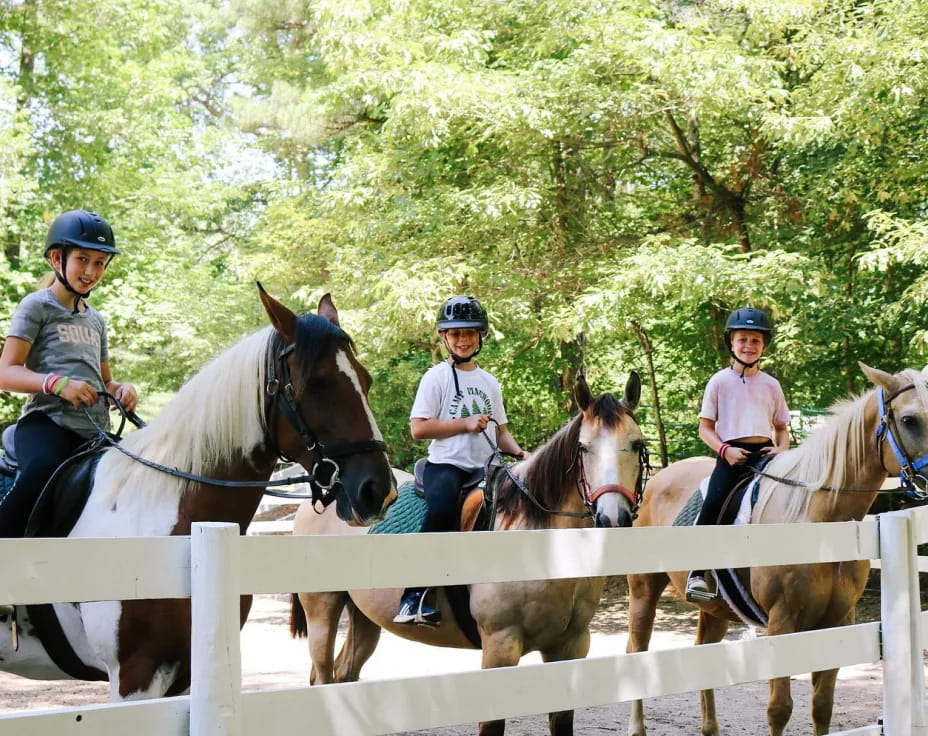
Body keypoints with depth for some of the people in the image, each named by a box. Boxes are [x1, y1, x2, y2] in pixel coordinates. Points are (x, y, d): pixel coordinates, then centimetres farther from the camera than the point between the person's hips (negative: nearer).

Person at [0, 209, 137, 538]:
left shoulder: (95, 320, 25)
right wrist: (57, 383, -23)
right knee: (43, 469, -38)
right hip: (46, 422, -8)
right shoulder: (37, 306, 4)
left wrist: (121, 389, 8)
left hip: (93, 431, 8)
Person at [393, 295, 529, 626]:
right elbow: (418, 428, -6)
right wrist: (465, 423, -12)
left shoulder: (489, 382, 19)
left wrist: (518, 453, 3)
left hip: (484, 468, 6)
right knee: (441, 509, -35)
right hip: (446, 465, -6)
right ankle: (415, 595, -31)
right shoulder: (437, 377, 2)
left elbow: (500, 431, 24)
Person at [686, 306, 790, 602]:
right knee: (712, 503, -25)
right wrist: (725, 450, -13)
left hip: (765, 454, 3)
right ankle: (697, 573, -21)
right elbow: (705, 427, 4)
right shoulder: (720, 381, 6)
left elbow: (782, 427, 19)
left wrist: (780, 449, -3)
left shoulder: (770, 384, 14)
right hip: (731, 454, -3)